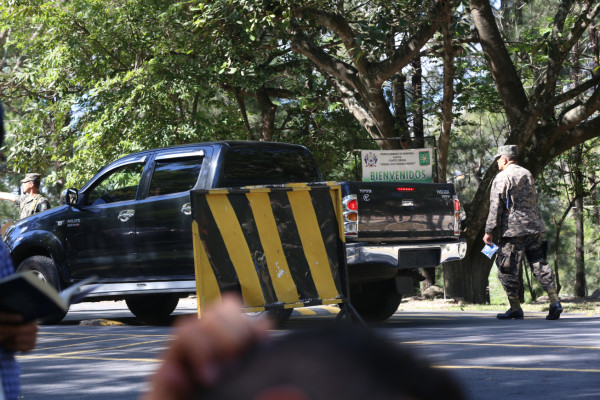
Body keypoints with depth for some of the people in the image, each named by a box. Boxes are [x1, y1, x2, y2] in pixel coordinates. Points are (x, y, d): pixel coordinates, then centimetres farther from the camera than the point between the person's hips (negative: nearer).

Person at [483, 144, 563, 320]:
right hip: (535, 227, 7)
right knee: (540, 265, 6)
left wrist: (489, 230, -9)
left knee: (507, 269, 2)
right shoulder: (528, 174, 16)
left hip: (513, 230, -7)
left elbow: (496, 206, -12)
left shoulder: (502, 178, -7)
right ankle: (555, 302, -6)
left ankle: (515, 308, 3)